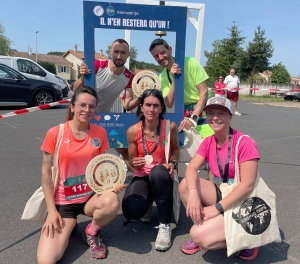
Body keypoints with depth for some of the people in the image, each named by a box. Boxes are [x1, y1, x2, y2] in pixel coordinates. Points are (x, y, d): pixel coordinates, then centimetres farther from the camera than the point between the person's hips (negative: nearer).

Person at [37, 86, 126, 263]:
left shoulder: (100, 132, -3)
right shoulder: (55, 133, -9)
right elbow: (46, 173, -5)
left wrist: (114, 183, -17)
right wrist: (52, 210, -10)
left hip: (91, 196, 2)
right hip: (63, 200, -1)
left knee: (113, 202, -35)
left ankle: (93, 231, 0)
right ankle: (69, 224, 17)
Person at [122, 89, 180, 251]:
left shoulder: (170, 127, -12)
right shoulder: (133, 131, -10)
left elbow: (175, 149, 8)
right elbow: (131, 159, 3)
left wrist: (172, 163, -13)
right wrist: (134, 163, -20)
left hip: (162, 175, -1)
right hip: (142, 176, 1)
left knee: (158, 172, -41)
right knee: (132, 211, -28)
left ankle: (165, 226, -19)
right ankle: (148, 204, 15)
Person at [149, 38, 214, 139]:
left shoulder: (189, 62, -11)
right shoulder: (162, 77, 1)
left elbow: (204, 92, -13)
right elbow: (169, 104, -9)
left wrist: (193, 118, -20)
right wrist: (173, 79, -19)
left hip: (204, 114, -3)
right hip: (185, 117, 4)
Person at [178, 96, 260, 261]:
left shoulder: (244, 143, -19)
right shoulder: (208, 142, 0)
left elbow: (247, 185, -22)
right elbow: (191, 168, -10)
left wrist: (217, 208, -23)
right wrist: (193, 194, -30)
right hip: (220, 193, 7)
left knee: (199, 235, -21)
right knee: (185, 185, -17)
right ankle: (201, 229, 1)